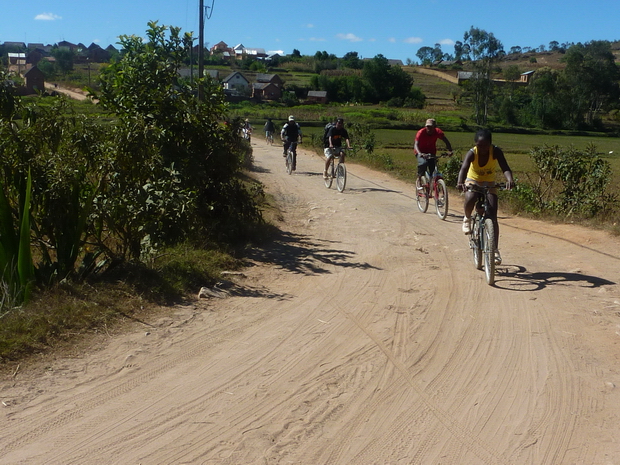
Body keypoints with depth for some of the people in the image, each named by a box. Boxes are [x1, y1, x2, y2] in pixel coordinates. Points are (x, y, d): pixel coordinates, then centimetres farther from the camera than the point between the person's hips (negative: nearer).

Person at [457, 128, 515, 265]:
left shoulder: (496, 151, -23)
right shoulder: (472, 153, -24)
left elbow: (505, 167, -34)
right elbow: (464, 168, -40)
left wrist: (510, 179, -57)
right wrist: (460, 182, -61)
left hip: (489, 183, 1)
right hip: (473, 181, -1)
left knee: (493, 217, -11)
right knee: (470, 200, -35)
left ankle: (495, 250, -6)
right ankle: (467, 219, -1)